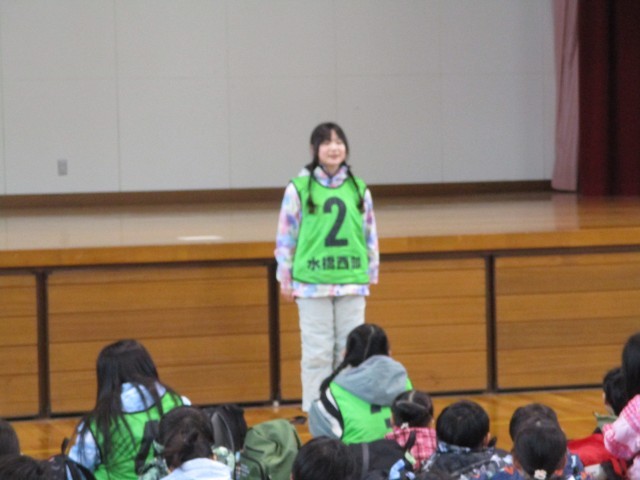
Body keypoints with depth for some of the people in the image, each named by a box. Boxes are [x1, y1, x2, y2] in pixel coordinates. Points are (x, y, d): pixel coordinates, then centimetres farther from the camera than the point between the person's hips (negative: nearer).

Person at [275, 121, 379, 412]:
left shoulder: (359, 189, 7)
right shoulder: (298, 189, -3)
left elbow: (370, 235, 13)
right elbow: (286, 235, 1)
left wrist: (371, 274, 13)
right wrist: (285, 279, 1)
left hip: (352, 282, 3)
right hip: (312, 284, -3)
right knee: (317, 353, 0)